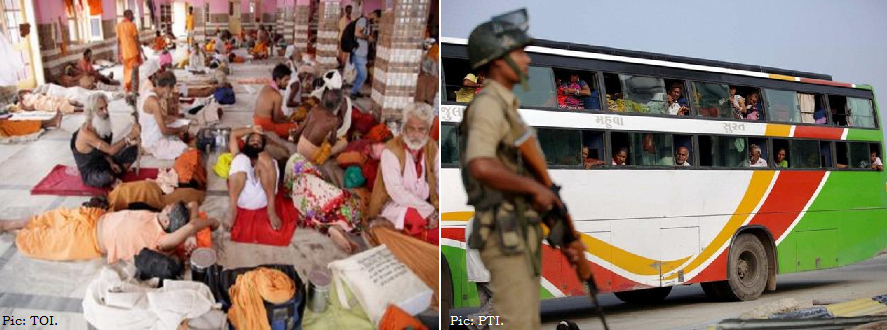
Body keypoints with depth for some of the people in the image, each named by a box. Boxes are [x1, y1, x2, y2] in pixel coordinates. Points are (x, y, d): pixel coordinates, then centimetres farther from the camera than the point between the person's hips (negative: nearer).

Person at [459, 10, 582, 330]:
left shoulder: (507, 108, 20)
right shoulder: (488, 104, -12)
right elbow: (481, 167, -31)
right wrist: (535, 187, -18)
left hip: (522, 235, 10)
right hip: (506, 238, -10)